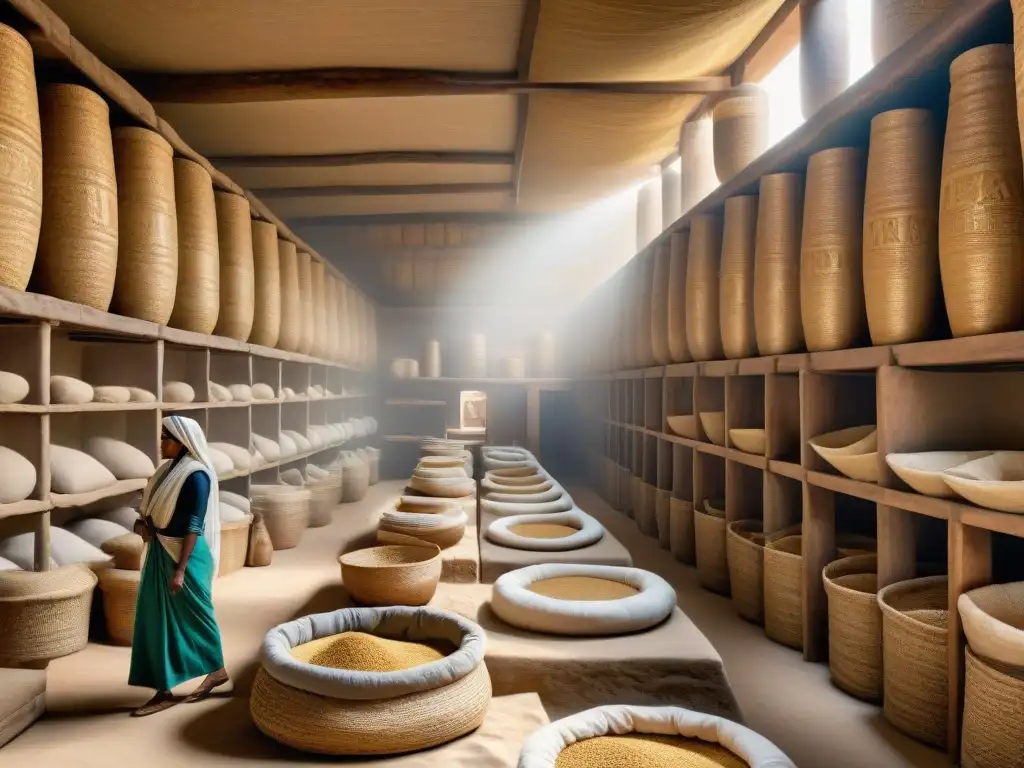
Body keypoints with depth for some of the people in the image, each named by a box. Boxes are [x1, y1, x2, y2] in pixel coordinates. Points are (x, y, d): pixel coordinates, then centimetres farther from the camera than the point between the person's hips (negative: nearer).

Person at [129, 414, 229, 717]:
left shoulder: (196, 475, -18)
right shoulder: (171, 468, 8)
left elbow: (194, 527, -21)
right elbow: (154, 508, 18)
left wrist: (180, 569, -22)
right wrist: (142, 522, -4)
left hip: (186, 555, -9)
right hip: (160, 552, 9)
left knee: (193, 615, 5)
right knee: (158, 619, 13)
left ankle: (216, 670, 23)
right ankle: (164, 691, 24)